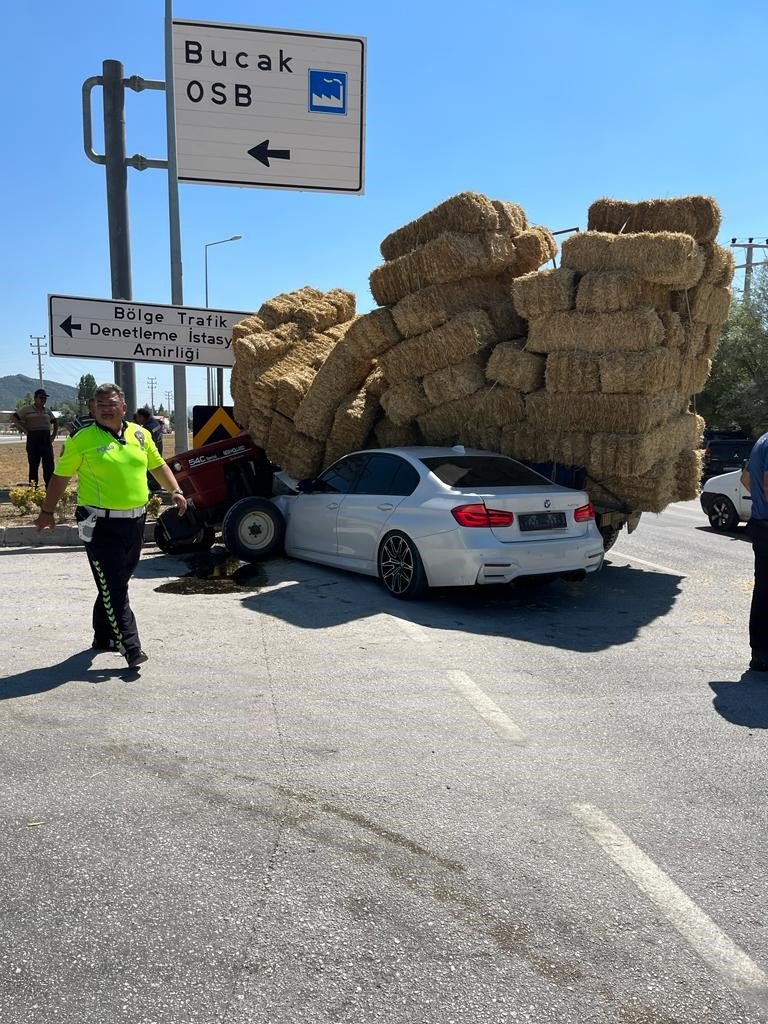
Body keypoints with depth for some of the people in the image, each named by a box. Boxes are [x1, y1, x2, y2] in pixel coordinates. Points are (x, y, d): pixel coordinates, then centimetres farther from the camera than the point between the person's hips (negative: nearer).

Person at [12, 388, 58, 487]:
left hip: (46, 439, 4)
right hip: (33, 439, -4)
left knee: (49, 465, 0)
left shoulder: (47, 411, 15)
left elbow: (55, 423, 24)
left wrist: (53, 435, 11)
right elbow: (14, 417, -1)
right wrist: (25, 429, -9)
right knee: (34, 465, 2)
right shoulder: (27, 409, 2)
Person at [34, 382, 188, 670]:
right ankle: (131, 648, -2)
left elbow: (158, 466, 20)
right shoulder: (82, 440, -5)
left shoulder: (140, 434, 8)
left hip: (135, 522, 6)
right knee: (114, 589, -5)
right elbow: (60, 476, 3)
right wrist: (47, 512, 6)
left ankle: (103, 637, 32)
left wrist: (176, 491, 11)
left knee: (116, 584, 17)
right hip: (101, 525, -5)